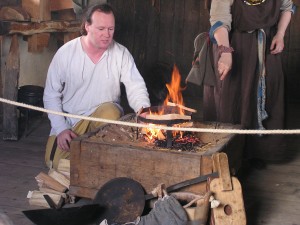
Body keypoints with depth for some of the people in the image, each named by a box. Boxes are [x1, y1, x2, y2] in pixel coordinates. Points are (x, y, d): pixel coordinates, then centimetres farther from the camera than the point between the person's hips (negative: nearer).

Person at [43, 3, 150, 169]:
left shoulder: (121, 54, -8)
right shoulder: (66, 53, -9)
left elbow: (135, 87, -14)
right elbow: (51, 95, -4)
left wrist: (144, 109, -37)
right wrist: (60, 129, -13)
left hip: (104, 117, 0)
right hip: (69, 120, 0)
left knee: (111, 110, -34)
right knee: (56, 162, -16)